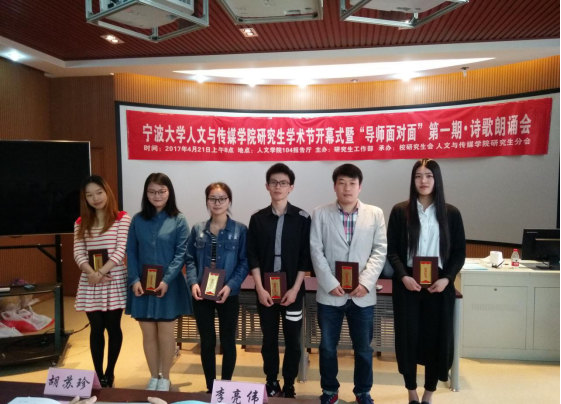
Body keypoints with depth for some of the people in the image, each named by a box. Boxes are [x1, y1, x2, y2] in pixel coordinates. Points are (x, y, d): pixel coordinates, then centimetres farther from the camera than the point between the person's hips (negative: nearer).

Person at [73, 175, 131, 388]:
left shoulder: (122, 219, -3)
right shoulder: (81, 223, 9)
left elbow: (121, 250, -11)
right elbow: (78, 253, 1)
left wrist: (101, 272, -20)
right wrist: (92, 273, -16)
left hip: (115, 283, -3)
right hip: (90, 285, 3)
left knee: (113, 327, 7)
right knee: (96, 329, 7)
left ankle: (109, 374, 23)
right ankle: (98, 375, 19)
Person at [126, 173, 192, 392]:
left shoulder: (178, 220, -4)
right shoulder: (138, 220, 4)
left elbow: (181, 254, -8)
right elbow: (131, 252, 3)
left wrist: (166, 280, -17)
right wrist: (134, 280, -9)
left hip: (168, 285, -2)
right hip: (142, 285, 3)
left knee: (165, 333, 7)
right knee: (148, 334, 11)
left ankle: (165, 378, 24)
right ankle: (153, 377, 27)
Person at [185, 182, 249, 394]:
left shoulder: (240, 230, -5)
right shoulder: (197, 229, 4)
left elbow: (244, 263, -6)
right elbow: (190, 260, 5)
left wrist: (231, 285, -18)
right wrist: (193, 282, -11)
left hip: (228, 294, -2)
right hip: (201, 294, 2)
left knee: (227, 342, 10)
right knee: (207, 342, 12)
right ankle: (210, 387, 28)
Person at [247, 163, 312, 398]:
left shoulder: (302, 218, -2)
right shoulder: (258, 219, 2)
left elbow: (306, 258, -4)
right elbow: (252, 256, 0)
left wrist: (295, 288, -10)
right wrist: (260, 288, -8)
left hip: (292, 290, -1)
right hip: (265, 290, 1)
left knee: (292, 340, 7)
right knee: (269, 338, 11)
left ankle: (289, 386, 22)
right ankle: (271, 383, 27)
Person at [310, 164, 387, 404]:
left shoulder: (375, 214, 3)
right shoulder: (320, 214, 1)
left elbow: (380, 251, -1)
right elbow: (316, 251, -3)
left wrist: (366, 282, -11)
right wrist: (330, 283, -12)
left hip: (362, 294, 1)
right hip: (330, 293, 0)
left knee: (363, 348, 12)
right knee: (327, 347, 11)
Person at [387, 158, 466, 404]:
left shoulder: (451, 213, 3)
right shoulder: (400, 211, 0)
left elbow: (459, 252, 3)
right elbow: (391, 249, -1)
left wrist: (447, 278, -11)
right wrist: (403, 276, -14)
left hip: (439, 285, 1)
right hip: (407, 285, -1)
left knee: (436, 338, 6)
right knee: (408, 337, 4)